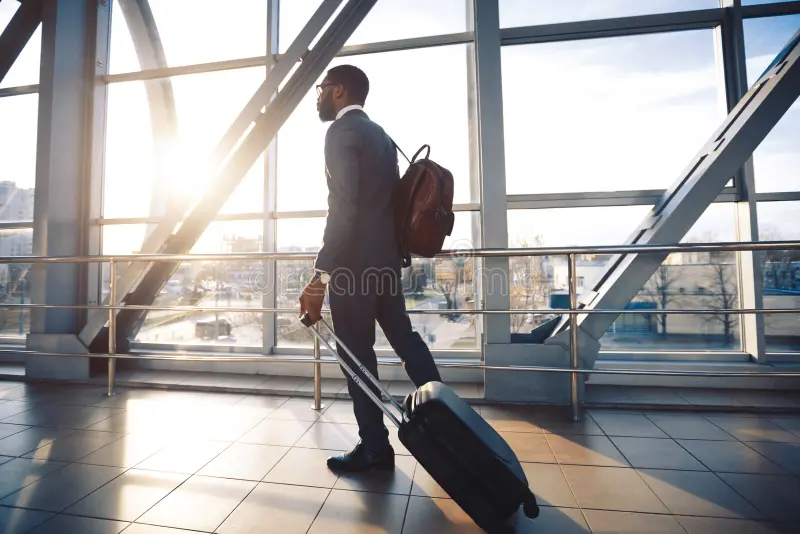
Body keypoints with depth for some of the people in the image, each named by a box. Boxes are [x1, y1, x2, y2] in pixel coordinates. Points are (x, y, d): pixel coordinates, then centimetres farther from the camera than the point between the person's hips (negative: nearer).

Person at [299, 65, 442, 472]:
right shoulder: (380, 134, 19)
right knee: (402, 335, 18)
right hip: (386, 256, 9)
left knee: (356, 351, 2)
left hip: (355, 260, -9)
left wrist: (320, 275, -24)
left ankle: (374, 447, 18)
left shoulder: (341, 131, -8)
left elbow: (343, 209, -21)